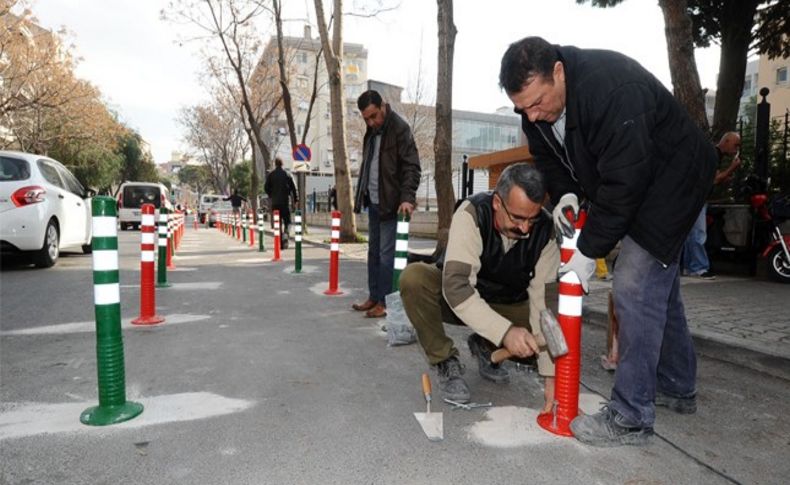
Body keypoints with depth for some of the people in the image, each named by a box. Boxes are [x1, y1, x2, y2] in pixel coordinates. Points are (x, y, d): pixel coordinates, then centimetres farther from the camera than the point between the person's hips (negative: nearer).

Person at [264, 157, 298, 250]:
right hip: (285, 201, 0)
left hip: (275, 202, 1)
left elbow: (266, 188, 0)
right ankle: (285, 233, -21)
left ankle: (281, 244, 3)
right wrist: (296, 199, 7)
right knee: (287, 221, 9)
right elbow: (293, 188, 0)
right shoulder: (287, 174, 1)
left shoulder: (270, 175, 2)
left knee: (278, 222, 5)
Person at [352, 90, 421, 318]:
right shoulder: (372, 130, 13)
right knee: (373, 251, 12)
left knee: (386, 254, -6)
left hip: (390, 203, -8)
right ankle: (374, 297, 21)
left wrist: (407, 197, -27)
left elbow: (412, 166, -17)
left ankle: (385, 302, 3)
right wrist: (362, 194, 17)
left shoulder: (400, 128, -11)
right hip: (373, 201, 8)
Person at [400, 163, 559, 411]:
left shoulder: (545, 231, -22)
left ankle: (484, 347, 9)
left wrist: (551, 375, -27)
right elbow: (456, 287, -41)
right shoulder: (471, 213, -31)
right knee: (413, 277, -32)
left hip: (507, 305, 3)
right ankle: (446, 362, -12)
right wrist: (505, 331, -51)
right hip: (456, 296, -2)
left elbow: (545, 301, -22)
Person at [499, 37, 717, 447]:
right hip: (625, 185, 9)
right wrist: (564, 194, -10)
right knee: (657, 285, 16)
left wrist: (589, 250, -28)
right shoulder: (535, 102, -9)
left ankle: (631, 418, -5)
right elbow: (548, 158, 7)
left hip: (669, 179, -9)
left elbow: (623, 182, -33)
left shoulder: (614, 89, -34)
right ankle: (678, 388, 33)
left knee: (635, 287, -16)